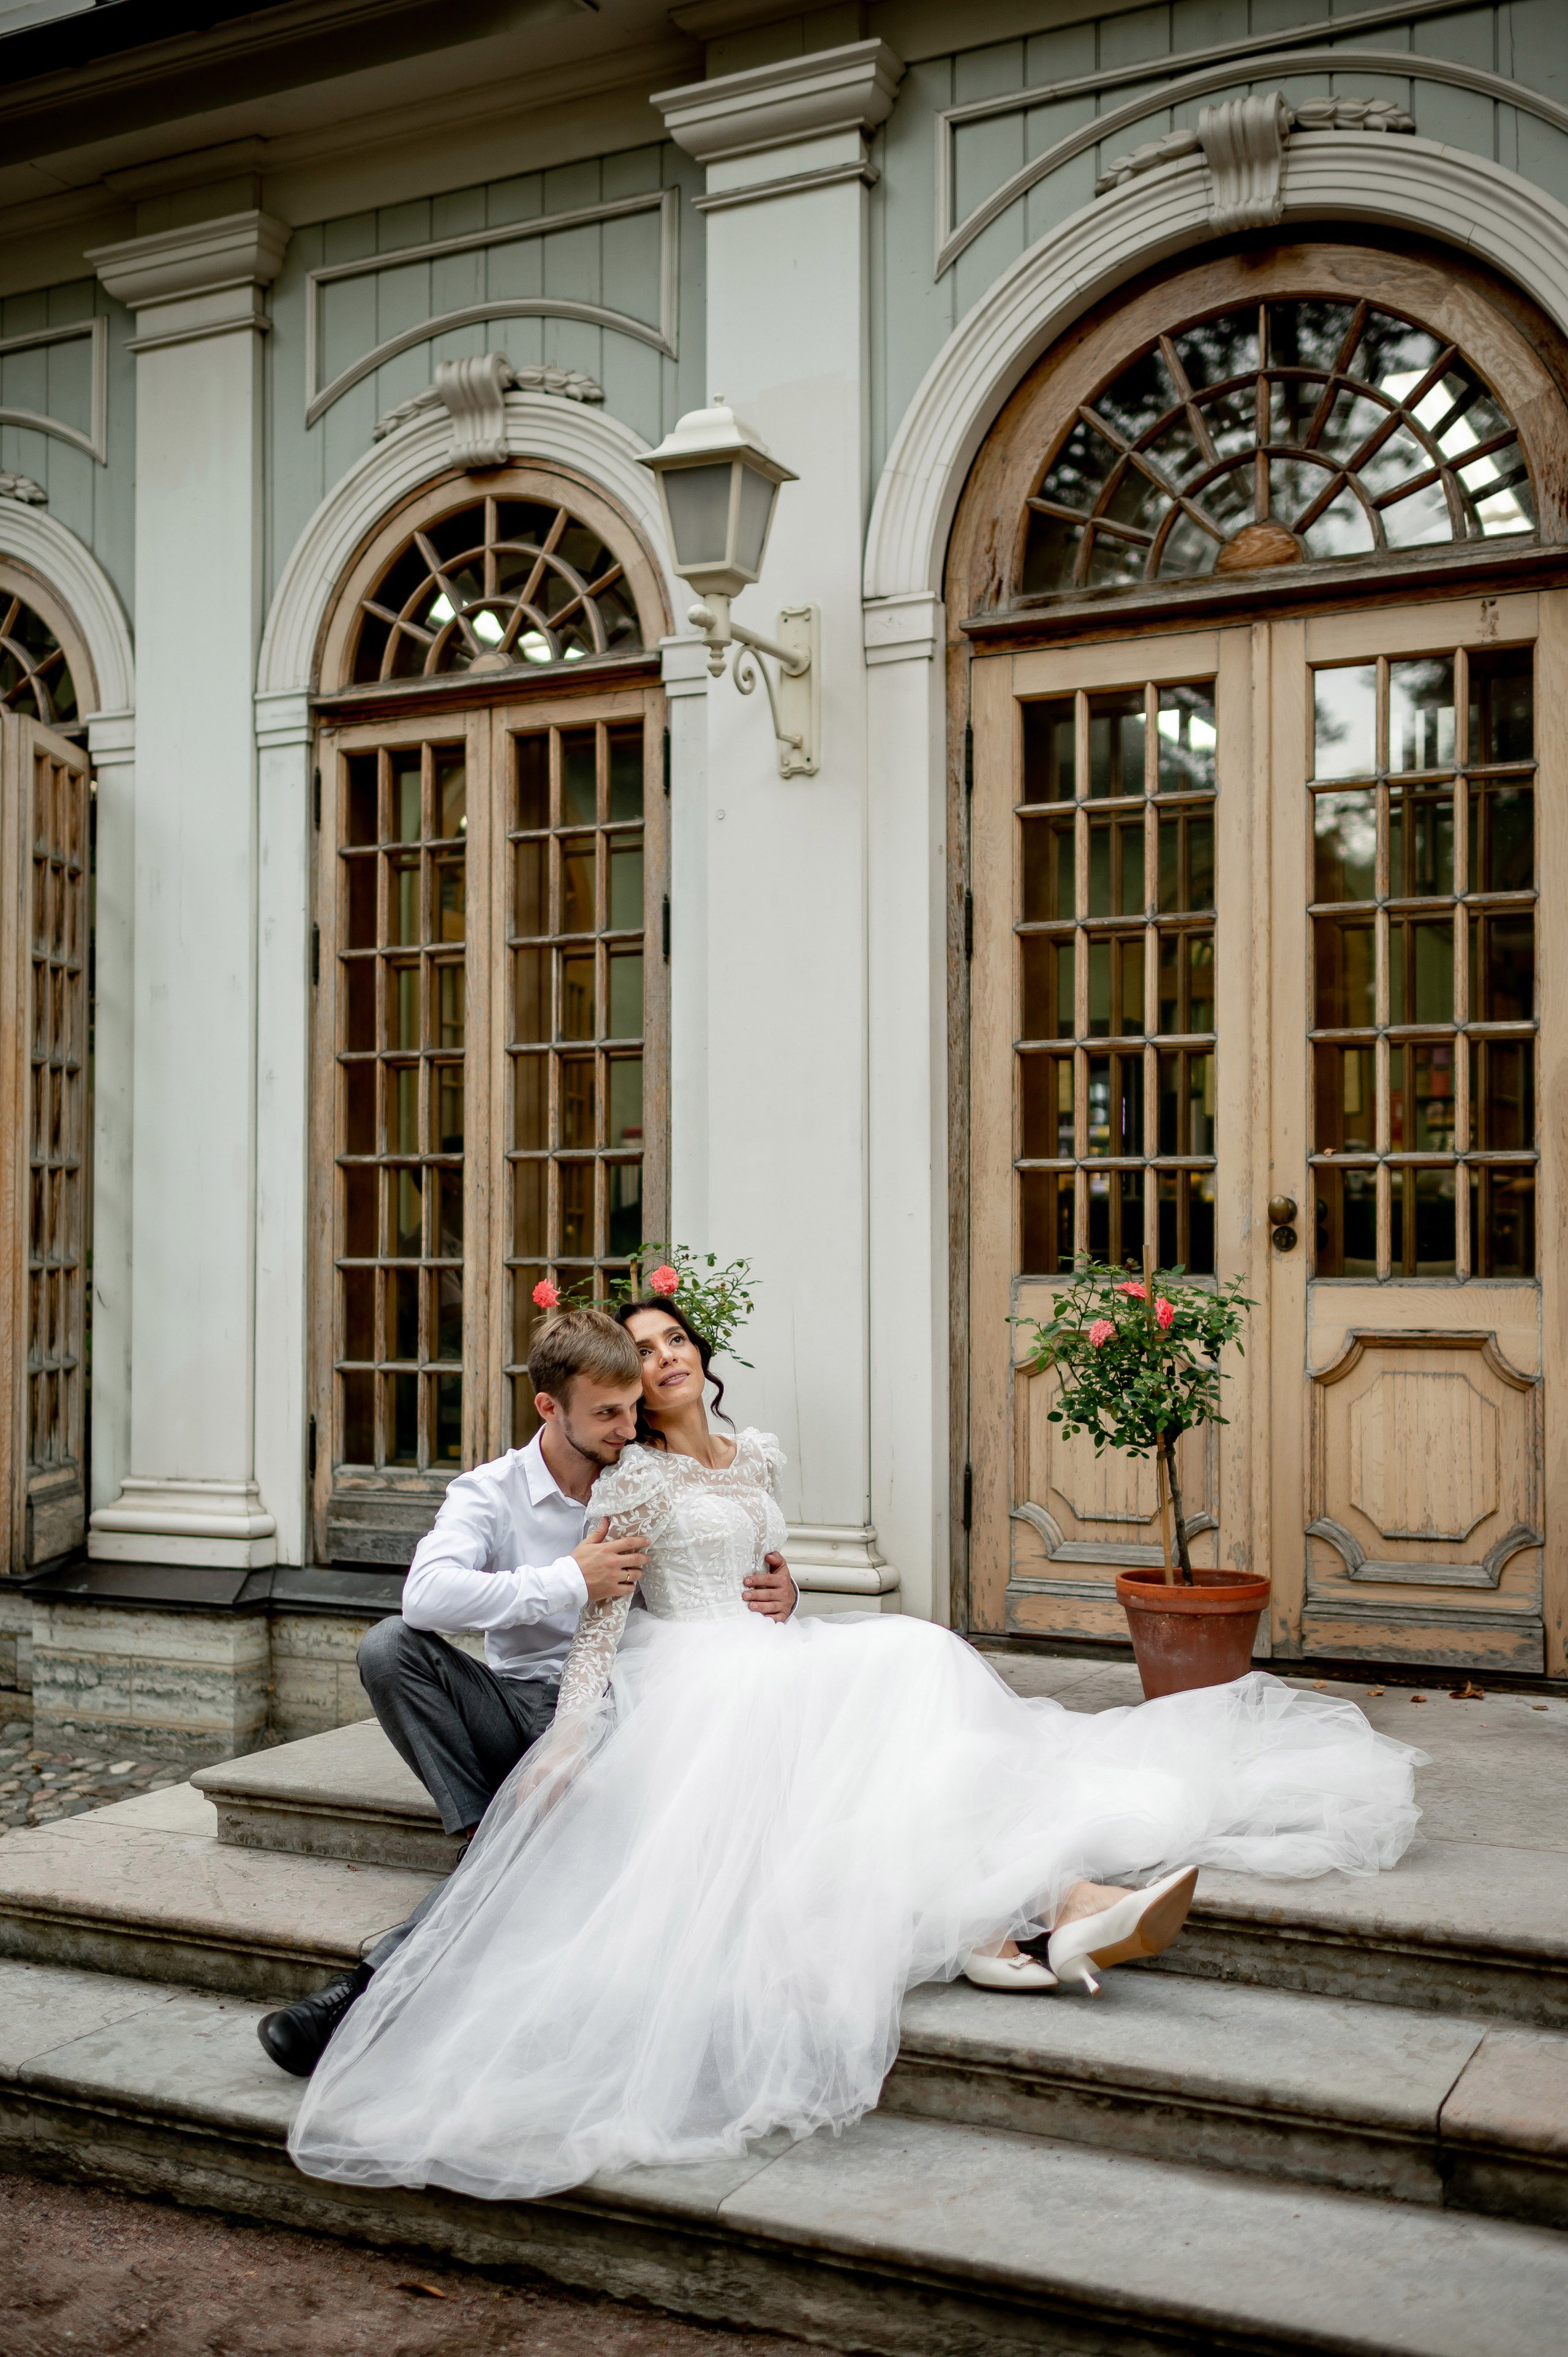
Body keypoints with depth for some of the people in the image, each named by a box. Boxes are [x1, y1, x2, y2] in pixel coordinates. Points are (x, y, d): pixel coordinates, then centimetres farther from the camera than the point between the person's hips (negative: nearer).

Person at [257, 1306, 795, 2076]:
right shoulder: (492, 1492, -3)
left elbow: (743, 1582, 14)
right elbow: (426, 1595, -23)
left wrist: (781, 1596, -12)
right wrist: (568, 1583, -26)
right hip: (514, 1705, 1)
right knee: (389, 1645, -24)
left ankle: (373, 1987, -29)